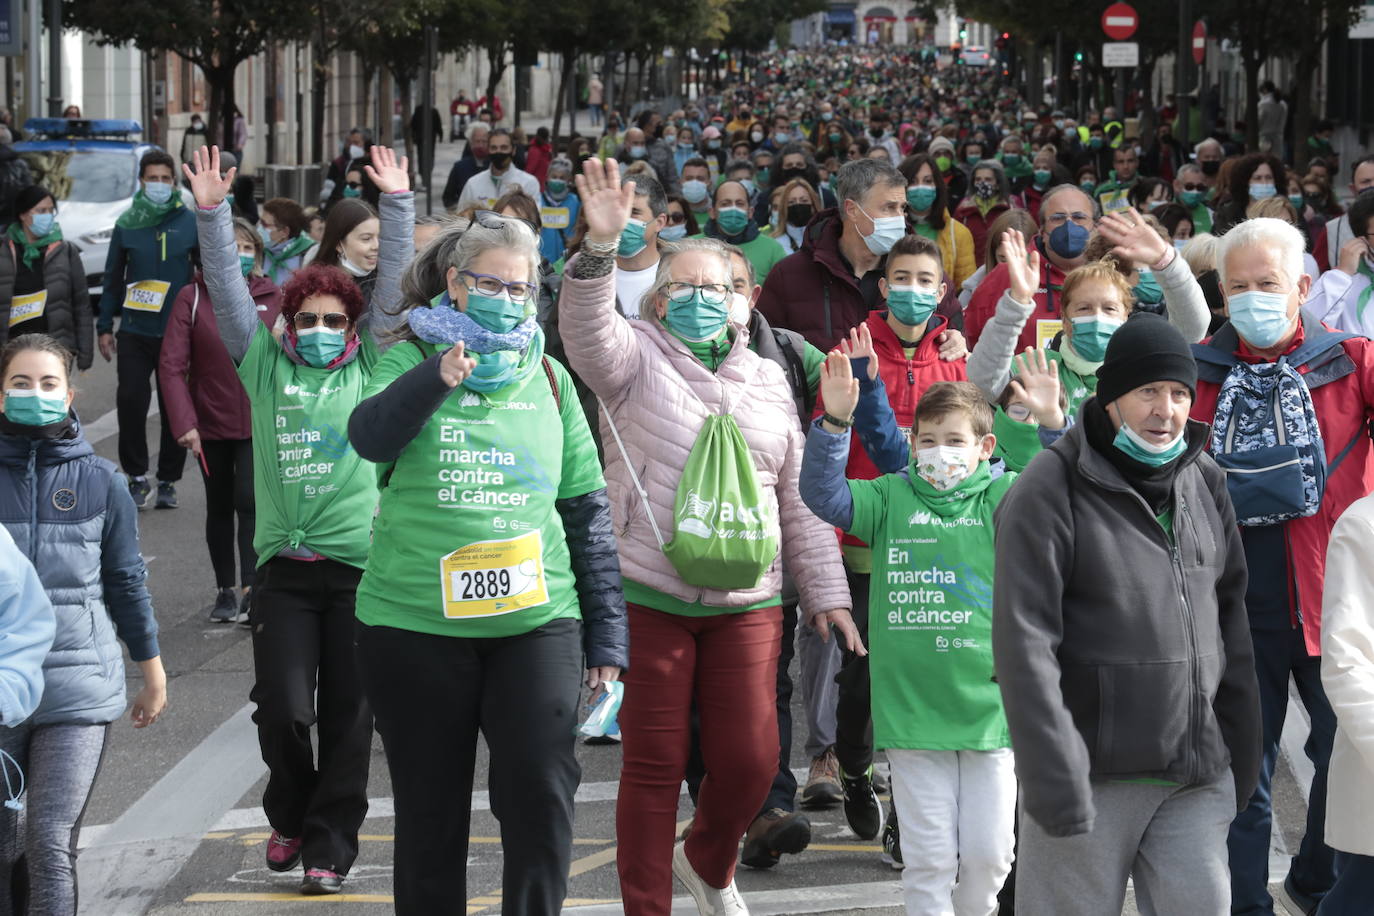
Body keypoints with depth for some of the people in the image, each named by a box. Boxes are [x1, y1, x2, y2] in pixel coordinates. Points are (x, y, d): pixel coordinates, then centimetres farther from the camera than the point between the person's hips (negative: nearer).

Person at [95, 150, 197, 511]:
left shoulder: (191, 222, 0)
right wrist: (104, 327, 7)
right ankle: (137, 477, 5)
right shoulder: (127, 224, 3)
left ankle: (168, 480, 15)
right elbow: (113, 277, 9)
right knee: (130, 401, -7)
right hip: (135, 331, 1)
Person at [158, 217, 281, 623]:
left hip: (260, 423, -1)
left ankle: (252, 590, -15)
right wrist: (184, 423, -19)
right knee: (219, 508, 14)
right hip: (211, 423, 1)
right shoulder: (192, 298, -6)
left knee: (250, 501, -14)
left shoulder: (273, 298, -3)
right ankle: (226, 589, 28)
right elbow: (171, 365, -10)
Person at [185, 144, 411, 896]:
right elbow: (228, 289, 3)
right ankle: (291, 816, 23)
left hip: (358, 560, 0)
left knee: (348, 714, 2)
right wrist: (211, 213, -6)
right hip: (284, 561, 0)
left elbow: (392, 284, 2)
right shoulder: (265, 366, 9)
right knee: (282, 708, -3)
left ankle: (330, 844, 11)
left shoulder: (368, 367, 8)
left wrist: (397, 203, -6)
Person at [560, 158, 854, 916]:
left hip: (746, 600, 3)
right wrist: (600, 247, -37)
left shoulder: (766, 380, 14)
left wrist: (825, 592, 12)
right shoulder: (637, 358, 3)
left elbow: (800, 497, 16)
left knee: (750, 760, 1)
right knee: (654, 766, 1)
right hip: (648, 595, -3)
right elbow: (587, 329, -21)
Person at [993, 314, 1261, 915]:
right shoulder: (1051, 489, -8)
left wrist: (1242, 750, 13)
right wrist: (1054, 778, -19)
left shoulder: (1204, 482, 11)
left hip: (1198, 775, 5)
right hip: (1095, 774, -5)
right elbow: (1024, 643, -14)